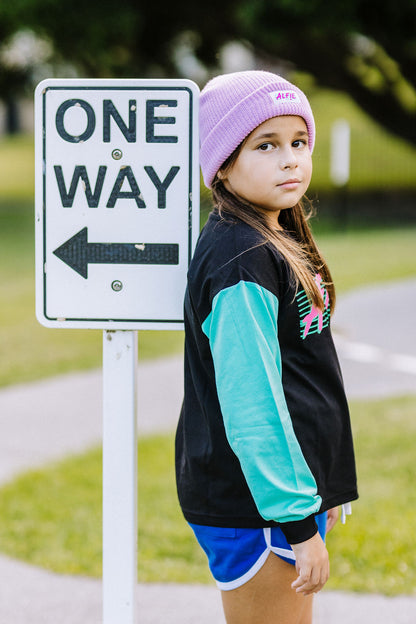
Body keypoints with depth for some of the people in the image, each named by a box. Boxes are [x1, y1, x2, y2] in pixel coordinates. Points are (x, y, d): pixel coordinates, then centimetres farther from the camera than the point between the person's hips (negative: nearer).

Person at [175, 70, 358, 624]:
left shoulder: (277, 242, 11)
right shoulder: (242, 263, -20)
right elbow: (251, 408, -23)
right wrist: (299, 524, -21)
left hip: (289, 489, 10)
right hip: (254, 511, -10)